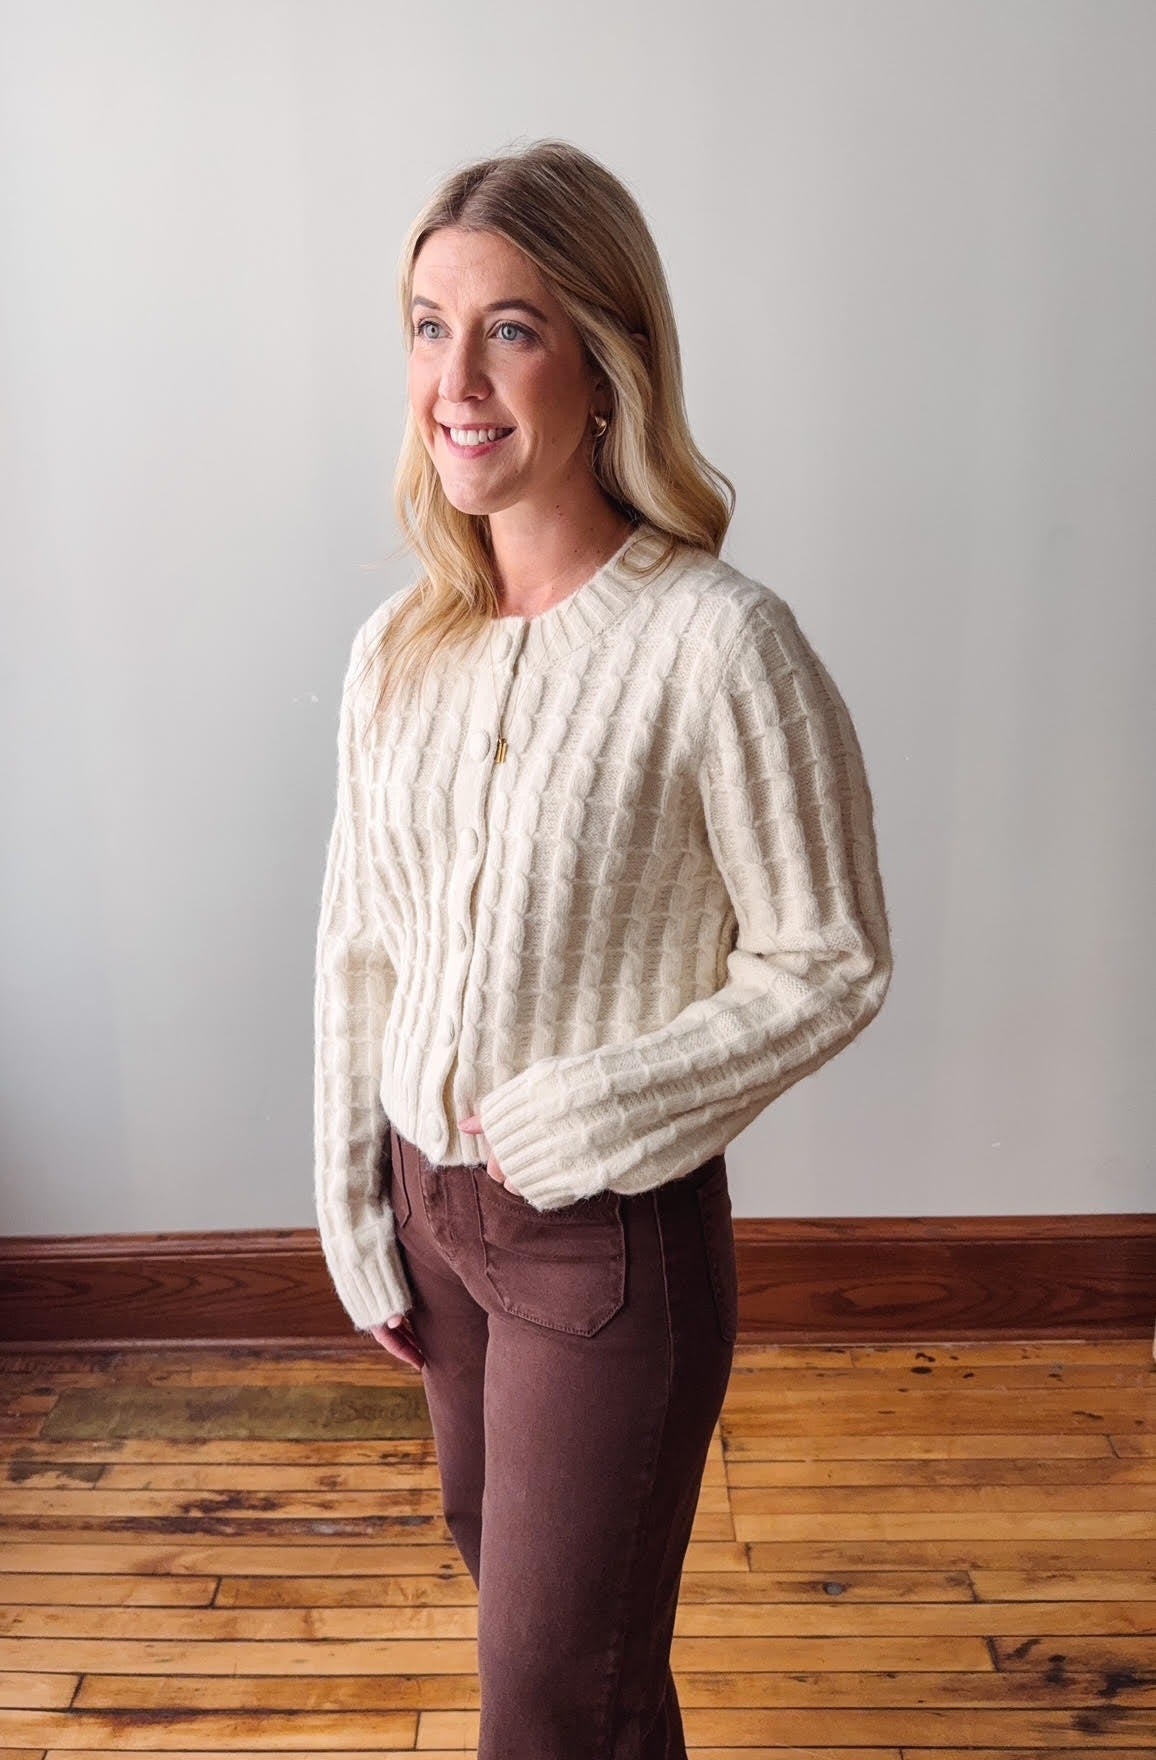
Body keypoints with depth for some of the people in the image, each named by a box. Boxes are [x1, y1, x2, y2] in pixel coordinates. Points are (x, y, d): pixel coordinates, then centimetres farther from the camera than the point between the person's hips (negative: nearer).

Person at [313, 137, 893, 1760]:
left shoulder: (719, 642, -21)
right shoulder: (398, 649, -3)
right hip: (432, 1201, 6)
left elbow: (830, 965, -14)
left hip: (615, 1231, -6)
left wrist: (582, 1120, -17)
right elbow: (357, 946, 4)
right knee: (499, 1550, 28)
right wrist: (358, 1216, 7)